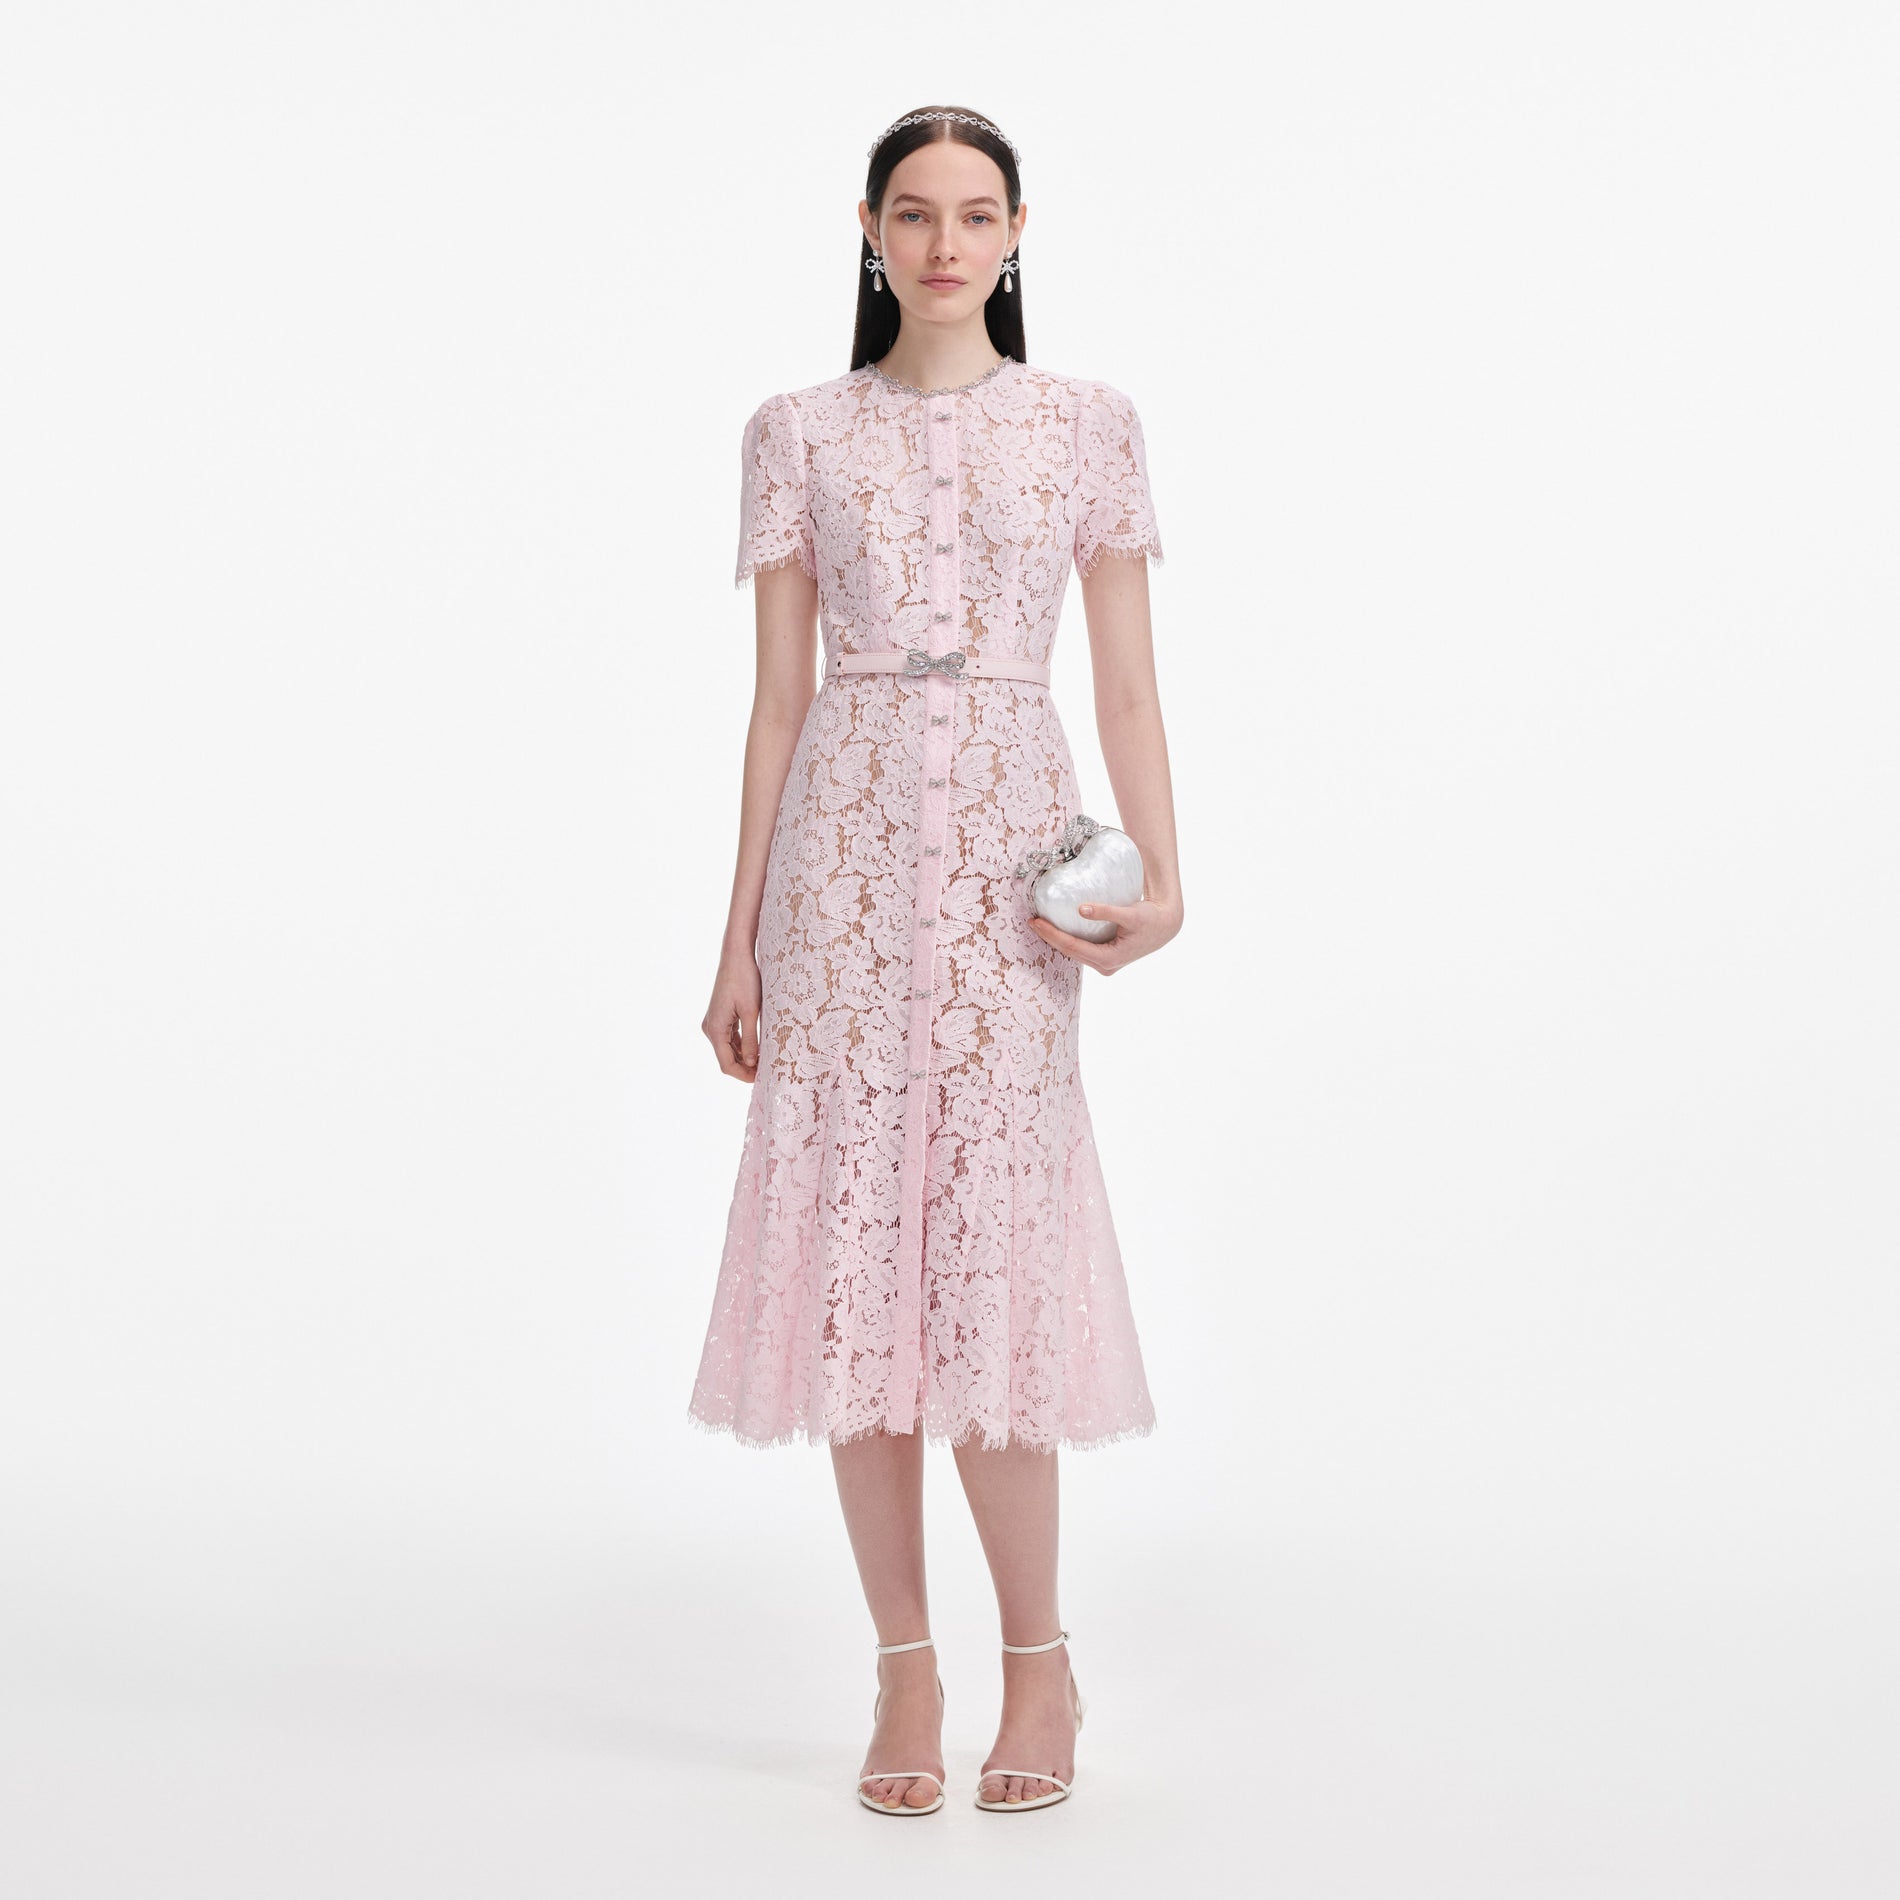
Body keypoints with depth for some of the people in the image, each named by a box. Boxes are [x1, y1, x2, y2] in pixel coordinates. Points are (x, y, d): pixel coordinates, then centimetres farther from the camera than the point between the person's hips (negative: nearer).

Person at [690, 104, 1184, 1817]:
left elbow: (1128, 686, 6)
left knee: (989, 1237, -6)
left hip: (1010, 843, -1)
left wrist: (1161, 877, -8)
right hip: (844, 842, 1)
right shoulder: (799, 435, 9)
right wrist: (741, 937, 4)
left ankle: (1039, 1662, 12)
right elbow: (779, 699, 8)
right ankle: (908, 1671, 13)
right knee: (859, 1238, 1)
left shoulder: (1090, 424, 9)